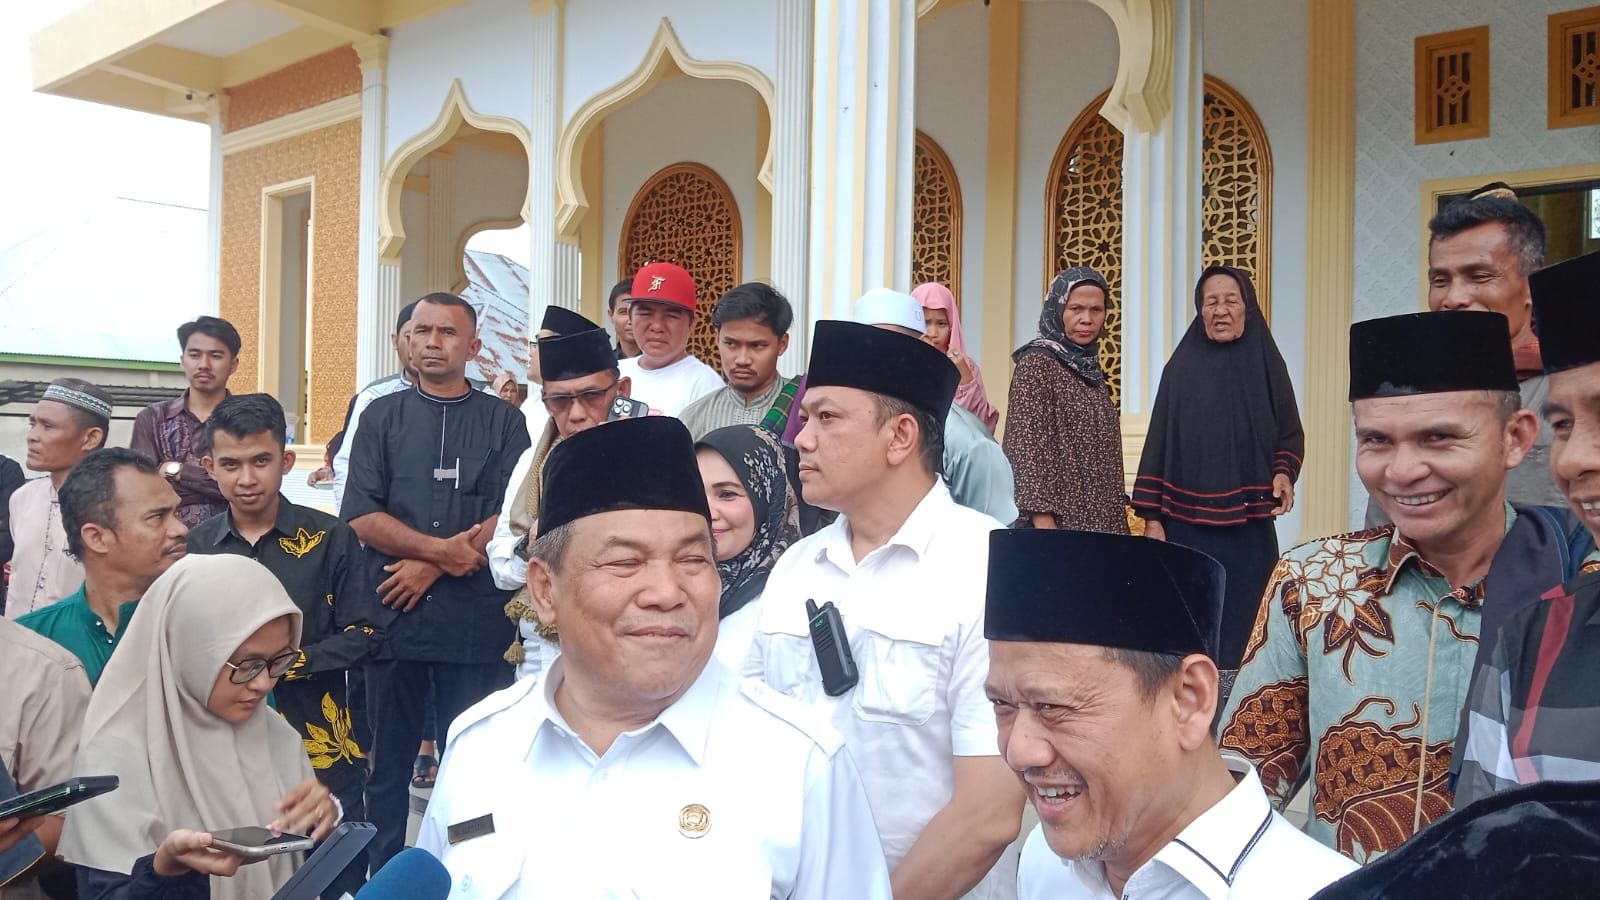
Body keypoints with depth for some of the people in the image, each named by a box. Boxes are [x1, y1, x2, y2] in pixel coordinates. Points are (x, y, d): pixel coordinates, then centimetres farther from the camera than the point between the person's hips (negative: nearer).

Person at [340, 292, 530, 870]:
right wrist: (443, 548, -12)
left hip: (476, 621, -1)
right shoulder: (382, 417, 10)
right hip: (394, 613, 1)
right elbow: (361, 517, 0)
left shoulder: (504, 422, 7)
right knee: (388, 763, 9)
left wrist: (429, 565, -11)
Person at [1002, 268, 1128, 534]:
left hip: (1102, 521, 7)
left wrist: (1116, 517, 15)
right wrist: (1043, 524, -22)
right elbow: (1026, 448, -17)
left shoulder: (1090, 366, 13)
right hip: (1060, 521, -7)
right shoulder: (1037, 364, -10)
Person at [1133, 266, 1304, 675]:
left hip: (1249, 526, 0)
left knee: (1242, 626, 1)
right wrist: (1152, 518, -1)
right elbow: (1159, 443, 4)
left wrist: (1284, 472, -10)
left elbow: (1291, 434, 12)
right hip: (1187, 523, 0)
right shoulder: (1181, 368, 5)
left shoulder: (1266, 364, 6)